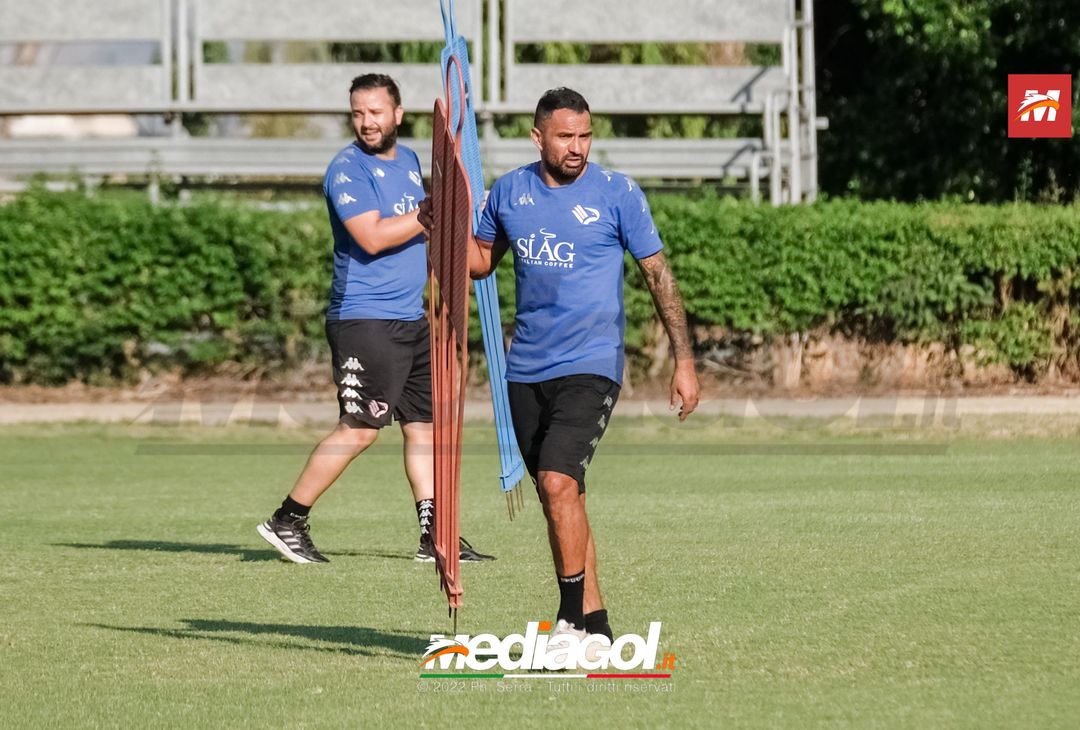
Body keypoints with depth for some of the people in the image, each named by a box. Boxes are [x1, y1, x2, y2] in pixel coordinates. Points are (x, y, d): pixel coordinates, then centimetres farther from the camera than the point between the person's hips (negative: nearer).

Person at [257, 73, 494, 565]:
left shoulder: (408, 160, 15)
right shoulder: (347, 169, -11)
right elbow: (372, 237, -23)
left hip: (410, 320, 9)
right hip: (364, 319, -8)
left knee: (424, 424, 8)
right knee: (359, 427, -12)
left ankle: (434, 536, 12)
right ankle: (287, 521, -5)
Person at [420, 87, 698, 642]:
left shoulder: (618, 194, -5)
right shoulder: (509, 191, 7)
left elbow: (658, 274, 0)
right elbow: (482, 259, 20)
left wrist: (683, 359, -3)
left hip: (590, 367, -5)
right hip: (526, 369, 5)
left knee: (558, 480, -21)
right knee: (559, 496, 9)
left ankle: (572, 614, -13)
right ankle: (594, 623, 17)